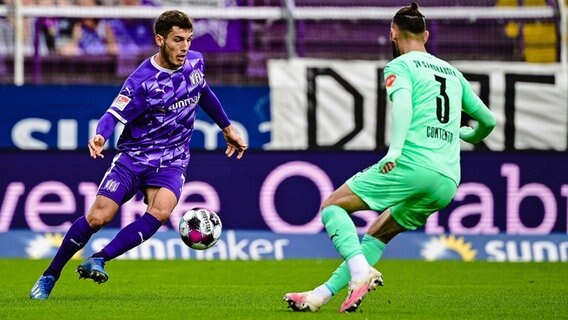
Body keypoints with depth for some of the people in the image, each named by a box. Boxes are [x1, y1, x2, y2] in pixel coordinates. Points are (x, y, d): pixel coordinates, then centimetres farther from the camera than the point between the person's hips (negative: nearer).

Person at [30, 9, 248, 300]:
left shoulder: (195, 62, 0)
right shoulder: (142, 80, -18)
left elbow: (203, 93, 21)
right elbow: (115, 114, -24)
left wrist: (227, 127, 29)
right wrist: (100, 136, -46)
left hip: (171, 163, 3)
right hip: (134, 155, -3)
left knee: (160, 211, -27)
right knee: (98, 216, -13)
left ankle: (99, 260, -24)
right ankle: (49, 276, 5)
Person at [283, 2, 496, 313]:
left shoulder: (399, 66, 5)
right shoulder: (453, 72, 24)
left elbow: (403, 102, -16)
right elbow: (488, 121, 29)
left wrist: (395, 150, -28)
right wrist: (467, 135, 51)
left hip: (412, 164, -7)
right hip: (448, 184, 7)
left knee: (332, 206, 4)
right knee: (377, 235, 21)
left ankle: (360, 270, -19)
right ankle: (320, 296, 15)